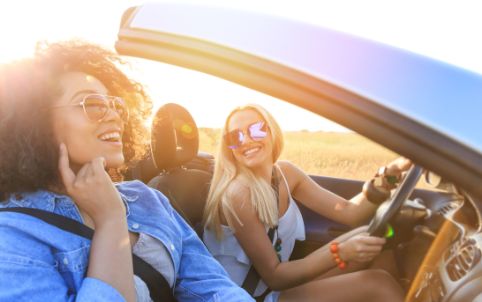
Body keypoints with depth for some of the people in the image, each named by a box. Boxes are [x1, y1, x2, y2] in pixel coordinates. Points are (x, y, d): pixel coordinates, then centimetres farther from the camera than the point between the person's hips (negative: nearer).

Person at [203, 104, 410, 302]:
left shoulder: (285, 172, -4)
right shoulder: (236, 193, -25)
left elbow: (348, 212, -6)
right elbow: (273, 276, -22)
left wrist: (387, 177, -22)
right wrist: (340, 253, -34)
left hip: (280, 280, 7)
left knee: (373, 233, -3)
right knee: (378, 284, -17)